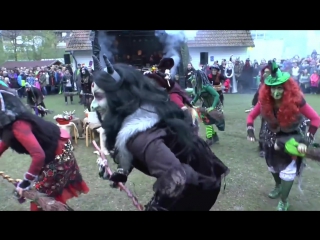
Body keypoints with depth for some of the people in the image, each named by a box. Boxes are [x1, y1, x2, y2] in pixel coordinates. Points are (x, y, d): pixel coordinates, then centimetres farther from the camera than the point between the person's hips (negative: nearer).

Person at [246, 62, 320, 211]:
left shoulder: (296, 100, -31)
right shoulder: (265, 101, -23)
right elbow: (251, 116, -9)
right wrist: (250, 130, -23)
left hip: (293, 137, -3)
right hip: (273, 136, 4)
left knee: (288, 171, -9)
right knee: (272, 166, 21)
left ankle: (284, 201, 15)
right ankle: (278, 186, 54)